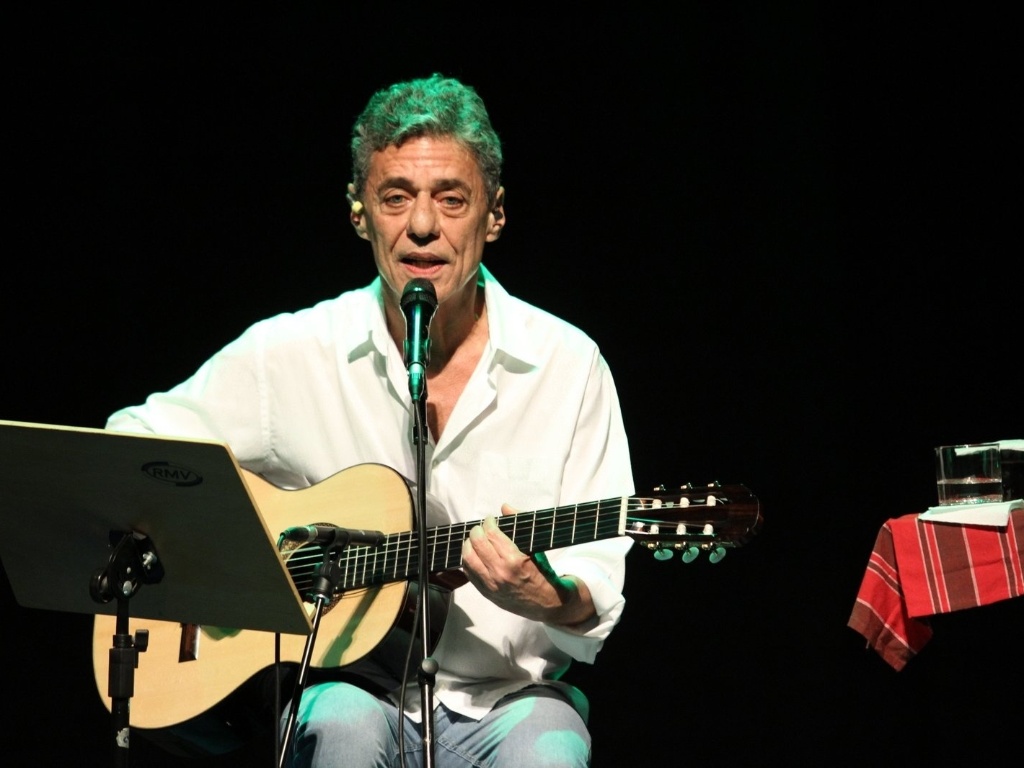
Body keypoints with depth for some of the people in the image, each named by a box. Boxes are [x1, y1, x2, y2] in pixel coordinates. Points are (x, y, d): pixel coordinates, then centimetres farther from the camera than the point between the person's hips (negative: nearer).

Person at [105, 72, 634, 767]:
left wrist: (548, 600, -24)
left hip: (509, 694, 0)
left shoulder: (567, 364, 0)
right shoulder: (290, 354, 1)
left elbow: (598, 602, -1)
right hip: (349, 678, 0)